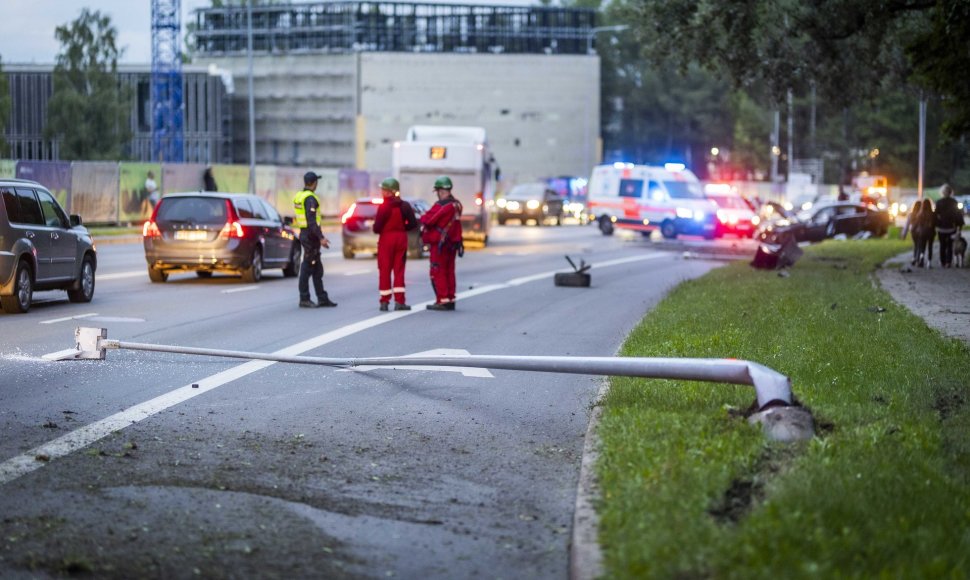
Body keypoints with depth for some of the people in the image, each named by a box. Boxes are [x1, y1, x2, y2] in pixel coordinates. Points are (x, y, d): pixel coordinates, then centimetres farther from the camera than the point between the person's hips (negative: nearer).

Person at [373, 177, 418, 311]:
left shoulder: (383, 207, -14)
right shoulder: (405, 206, 2)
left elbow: (377, 227, -17)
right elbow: (413, 224, 1)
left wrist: (376, 229, 4)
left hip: (386, 239, -4)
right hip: (401, 238, 4)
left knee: (384, 270, 3)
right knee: (399, 270, 8)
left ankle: (385, 302, 3)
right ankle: (399, 301, 3)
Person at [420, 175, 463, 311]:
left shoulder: (441, 206, -19)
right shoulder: (457, 205, 8)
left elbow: (427, 220, -19)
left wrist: (423, 216, 3)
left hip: (439, 243, -8)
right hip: (453, 243, 8)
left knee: (437, 273, -2)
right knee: (449, 272, 13)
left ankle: (442, 301, -5)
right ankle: (450, 300, 16)